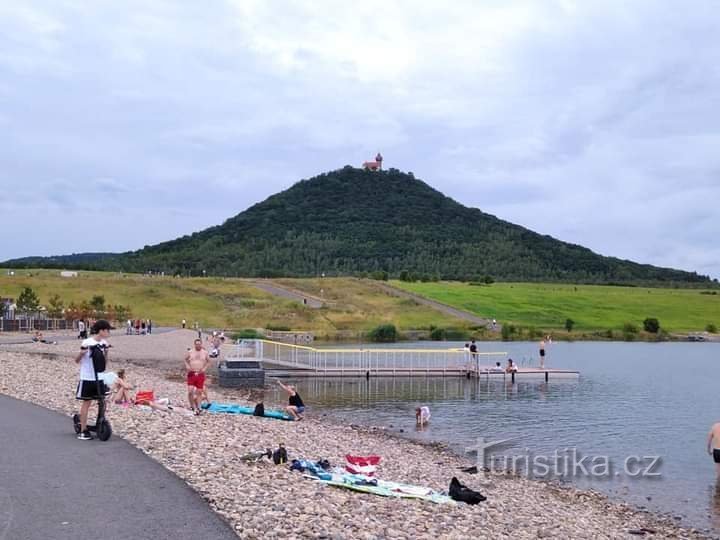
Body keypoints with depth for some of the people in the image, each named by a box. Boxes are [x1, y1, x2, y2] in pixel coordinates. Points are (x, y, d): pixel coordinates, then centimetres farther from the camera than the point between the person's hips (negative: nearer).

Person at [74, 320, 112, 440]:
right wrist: (81, 353, -27)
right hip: (87, 378, -5)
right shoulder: (87, 343, -14)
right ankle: (83, 431, 8)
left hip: (99, 378, 5)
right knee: (86, 403, 1)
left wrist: (106, 352, -4)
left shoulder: (104, 343, 4)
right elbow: (77, 361, -7)